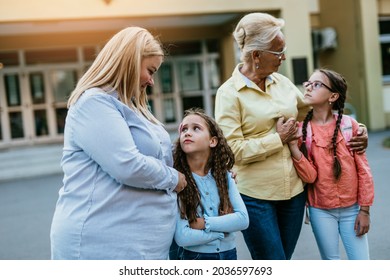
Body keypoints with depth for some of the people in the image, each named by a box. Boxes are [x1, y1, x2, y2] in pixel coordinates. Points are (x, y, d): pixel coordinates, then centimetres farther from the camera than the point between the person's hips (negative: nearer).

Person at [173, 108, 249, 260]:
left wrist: (205, 223, -20)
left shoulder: (224, 176, -3)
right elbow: (182, 237, -21)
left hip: (229, 253, 4)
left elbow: (243, 219, -10)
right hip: (194, 255, -3)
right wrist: (225, 227, -14)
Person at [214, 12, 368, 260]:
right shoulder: (230, 93, -10)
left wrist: (357, 129, 13)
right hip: (255, 196, -5)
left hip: (293, 190, 6)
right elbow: (231, 149, -19)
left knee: (283, 258, 15)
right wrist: (278, 139, -13)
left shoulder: (282, 82, 7)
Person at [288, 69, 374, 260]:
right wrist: (292, 145, -25)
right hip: (321, 211, 0)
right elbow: (310, 176, -13)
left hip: (351, 208, 0)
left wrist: (364, 209, -1)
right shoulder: (301, 130, -6)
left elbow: (363, 170, -1)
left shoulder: (349, 124, -6)